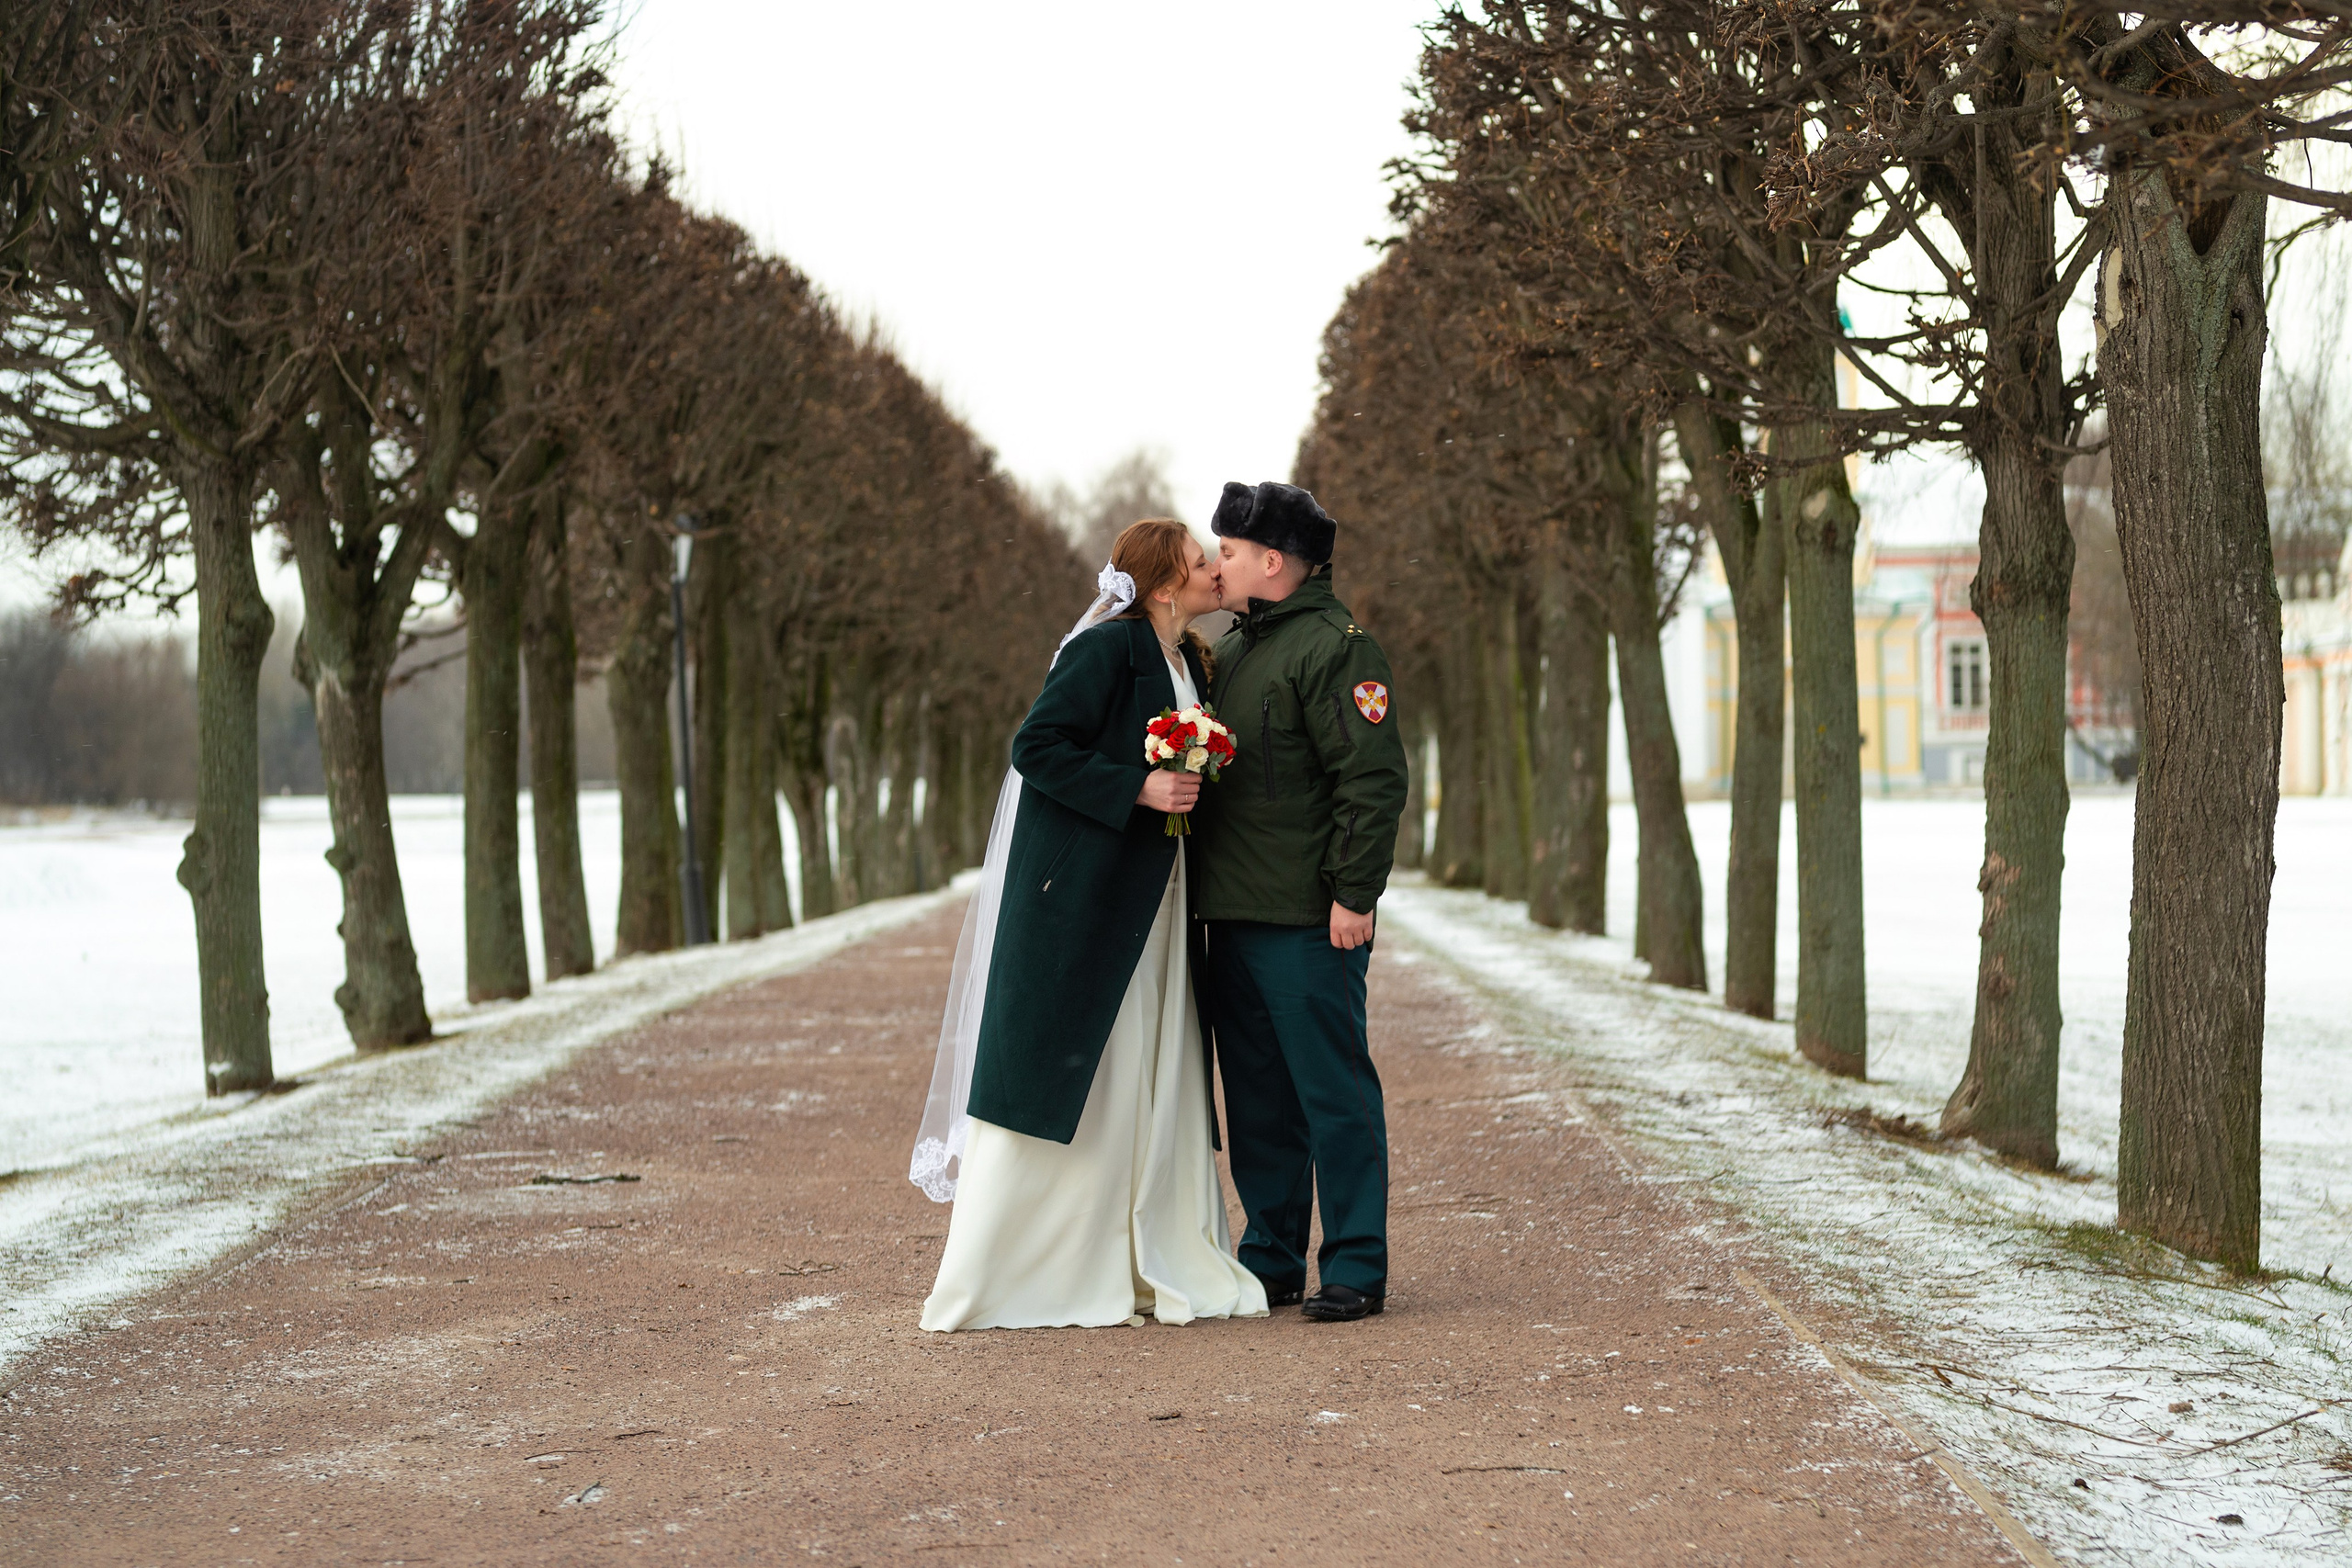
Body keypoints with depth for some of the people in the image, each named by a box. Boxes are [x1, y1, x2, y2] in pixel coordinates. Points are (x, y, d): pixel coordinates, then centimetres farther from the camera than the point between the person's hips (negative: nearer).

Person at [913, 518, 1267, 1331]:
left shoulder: (1189, 664, 14)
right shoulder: (1105, 649, -12)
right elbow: (1036, 747, -17)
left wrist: (1193, 788, 6)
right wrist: (1137, 788, -20)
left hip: (1148, 899, 9)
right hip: (1078, 891, -9)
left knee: (1149, 1080, 8)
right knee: (1050, 1072, -6)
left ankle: (1153, 1264, 14)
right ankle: (992, 1279, 0)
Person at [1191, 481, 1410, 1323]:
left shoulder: (1334, 647, -11)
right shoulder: (1231, 649, 18)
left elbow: (1374, 779, -17)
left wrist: (1354, 894, -20)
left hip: (1307, 921, -9)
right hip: (1233, 914, 9)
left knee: (1333, 1090, -4)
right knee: (1257, 1096, 13)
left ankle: (1355, 1267, 2)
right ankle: (1271, 1259, 21)